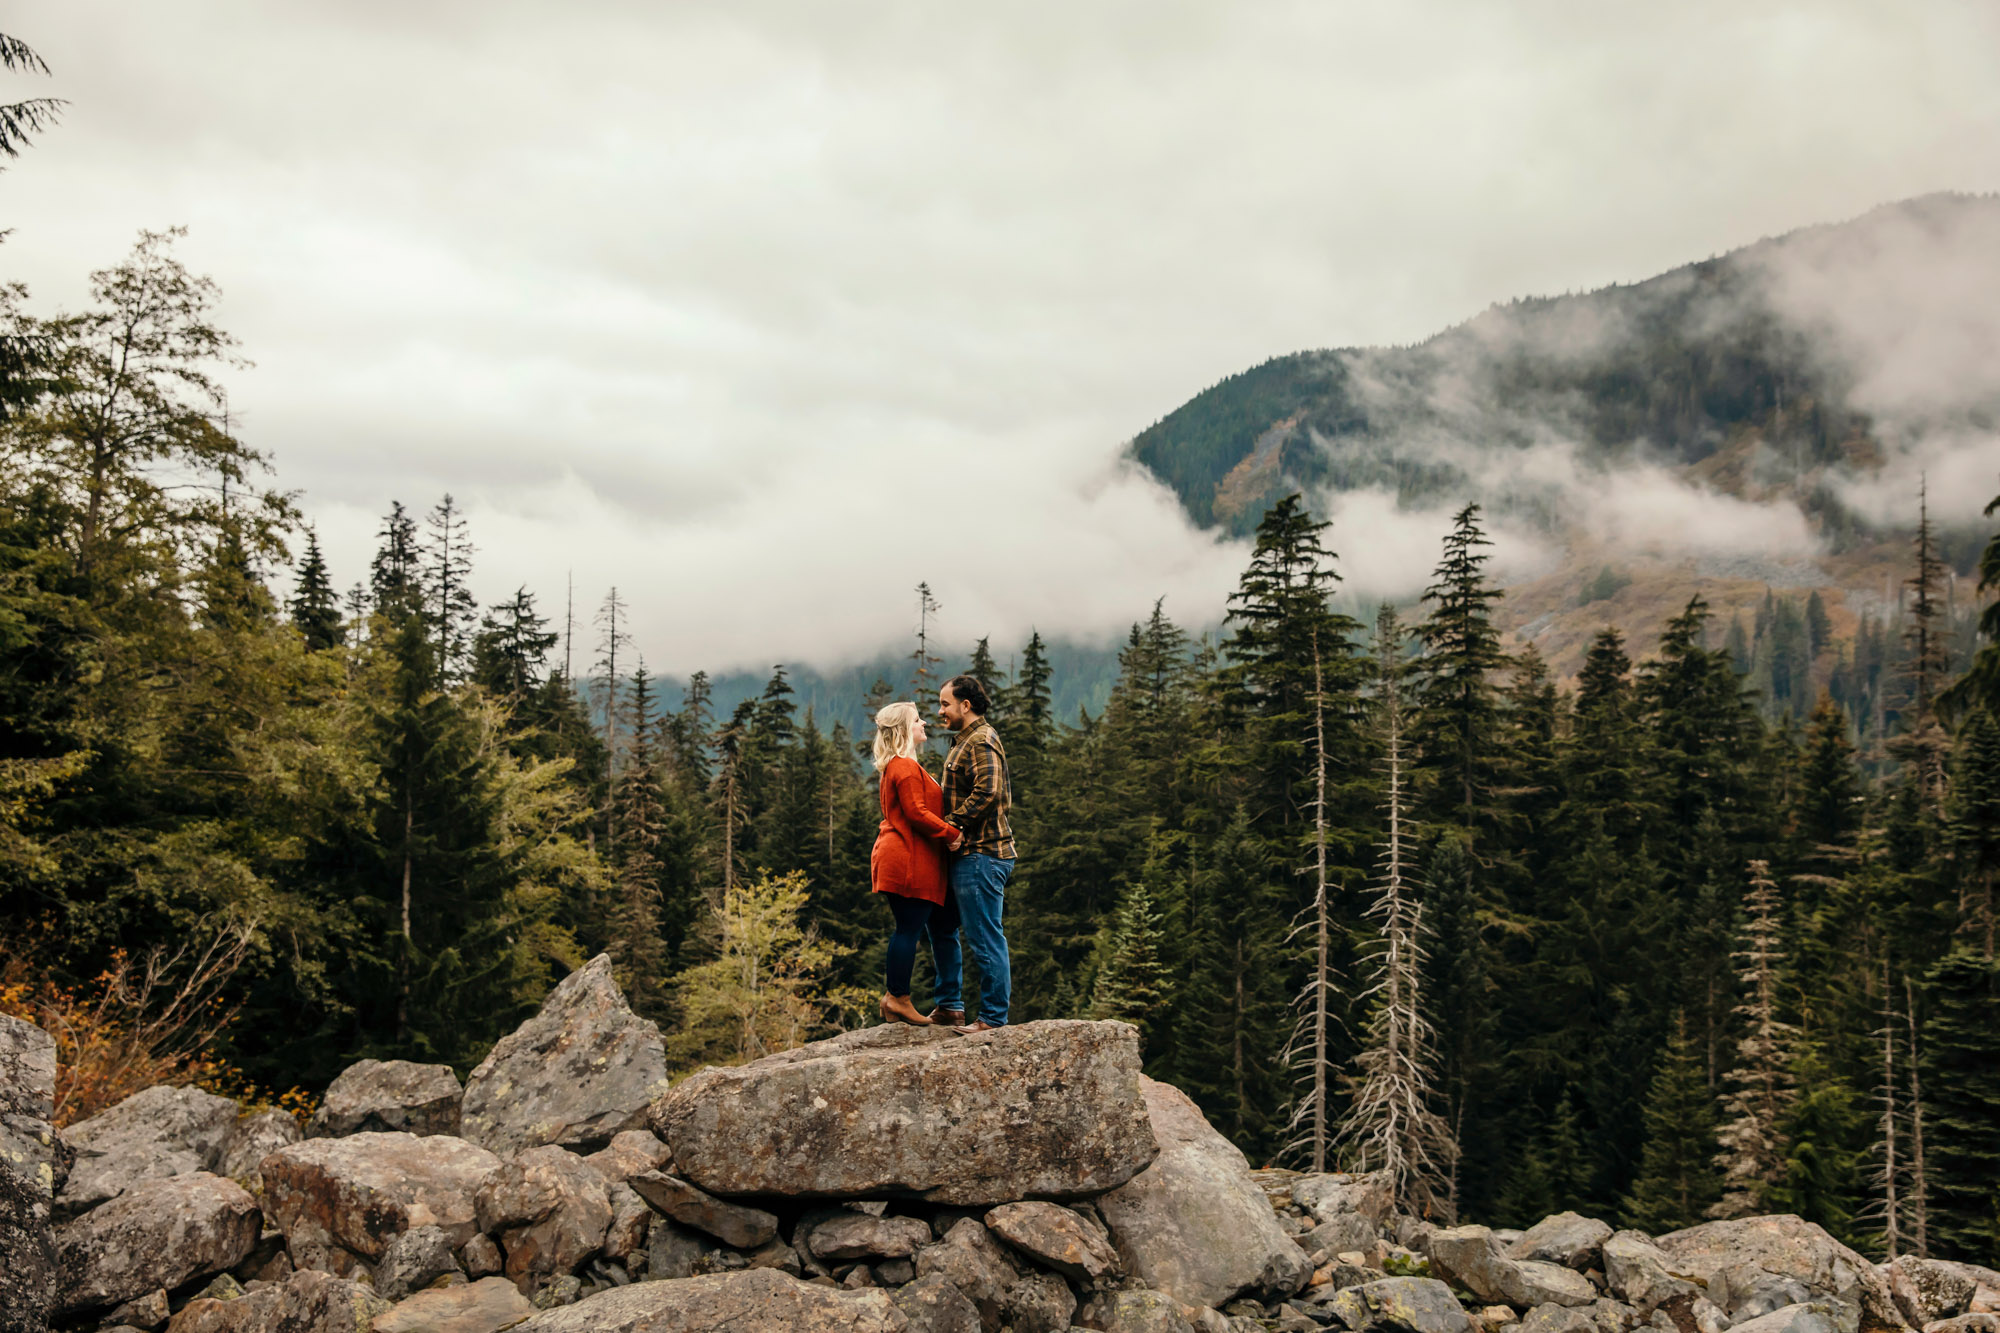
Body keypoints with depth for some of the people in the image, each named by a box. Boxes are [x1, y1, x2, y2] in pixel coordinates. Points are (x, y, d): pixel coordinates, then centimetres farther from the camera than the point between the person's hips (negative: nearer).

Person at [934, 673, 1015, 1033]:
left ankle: (994, 1018, -1)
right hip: (967, 855, 11)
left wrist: (952, 826, -19)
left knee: (985, 938, -6)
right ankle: (949, 1006, 24)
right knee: (940, 925, 17)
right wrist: (951, 828, 13)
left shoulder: (982, 741, -12)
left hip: (981, 855, -11)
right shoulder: (967, 741, 20)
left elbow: (987, 791, -25)